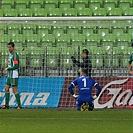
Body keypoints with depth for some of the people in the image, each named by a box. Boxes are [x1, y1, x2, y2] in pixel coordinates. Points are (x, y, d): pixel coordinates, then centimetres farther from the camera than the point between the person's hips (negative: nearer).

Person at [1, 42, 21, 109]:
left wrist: (7, 69, -11)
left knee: (14, 90, -8)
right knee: (6, 89, 8)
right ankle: (6, 105, 12)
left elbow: (16, 66, -20)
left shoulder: (15, 55, -14)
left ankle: (19, 105, -3)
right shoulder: (10, 55, 16)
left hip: (14, 75, -10)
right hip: (9, 75, 10)